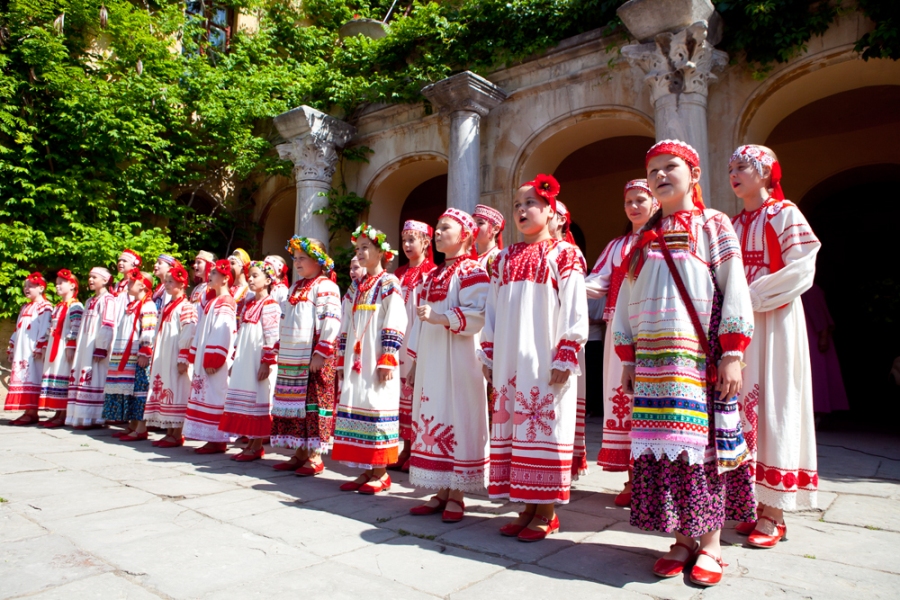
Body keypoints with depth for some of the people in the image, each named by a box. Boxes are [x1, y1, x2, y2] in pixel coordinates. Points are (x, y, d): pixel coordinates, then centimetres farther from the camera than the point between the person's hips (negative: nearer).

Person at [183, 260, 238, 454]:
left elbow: (223, 334, -20)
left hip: (216, 362, -9)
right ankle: (213, 439, 17)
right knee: (208, 395, 11)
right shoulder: (213, 302, 18)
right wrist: (197, 357, 15)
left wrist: (213, 360, -22)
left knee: (216, 397, -5)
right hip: (205, 359, 10)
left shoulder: (225, 303, -11)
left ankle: (219, 441, 1)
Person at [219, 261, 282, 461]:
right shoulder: (248, 305, 16)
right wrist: (235, 360, 18)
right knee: (245, 402, 10)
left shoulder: (270, 305, -10)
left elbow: (272, 338, -16)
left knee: (258, 400, -3)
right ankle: (250, 443, 19)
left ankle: (257, 446, 6)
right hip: (243, 362, 8)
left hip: (259, 362, -8)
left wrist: (267, 362, -19)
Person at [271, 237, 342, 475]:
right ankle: (299, 453, 21)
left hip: (313, 359, -9)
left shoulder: (325, 286, -7)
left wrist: (321, 353, -21)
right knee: (293, 405, 11)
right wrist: (281, 351, 21)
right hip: (291, 360, 9)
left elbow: (331, 322, -17)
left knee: (313, 404, -4)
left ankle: (315, 456, 4)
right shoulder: (296, 287, 21)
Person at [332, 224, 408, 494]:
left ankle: (380, 473, 8)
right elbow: (345, 326, 18)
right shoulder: (356, 286, 17)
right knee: (354, 407, 7)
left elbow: (394, 325, -11)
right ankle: (365, 471, 17)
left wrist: (387, 360, -17)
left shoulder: (390, 284, -3)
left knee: (377, 409, -4)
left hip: (376, 362, -7)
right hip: (355, 361, 7)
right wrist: (342, 359, 13)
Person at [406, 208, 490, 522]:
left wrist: (441, 318, -28)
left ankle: (456, 496, 8)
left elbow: (479, 315, -18)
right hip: (430, 362, 8)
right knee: (432, 420, 8)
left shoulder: (471, 271, -4)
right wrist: (414, 361, 18)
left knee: (457, 420, -4)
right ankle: (441, 492, 18)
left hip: (457, 363, -8)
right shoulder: (433, 275, 20)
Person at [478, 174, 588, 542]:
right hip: (509, 362, 5)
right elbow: (492, 310, 16)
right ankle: (527, 507, 20)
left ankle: (546, 513, 13)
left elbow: (574, 312, -5)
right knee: (514, 427, 7)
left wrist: (565, 358, -12)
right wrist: (488, 355, 12)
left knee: (544, 427, -1)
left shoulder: (564, 255, 1)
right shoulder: (504, 259, 16)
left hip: (545, 363, -5)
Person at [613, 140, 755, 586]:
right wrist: (628, 359, 10)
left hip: (701, 357, -3)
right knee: (661, 447, 3)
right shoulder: (645, 237, 16)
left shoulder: (713, 224, 5)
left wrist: (732, 353, -10)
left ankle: (710, 545, 14)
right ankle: (682, 540, 16)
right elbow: (626, 301, 14)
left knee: (705, 443, 0)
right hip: (654, 361, 4)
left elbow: (734, 290, -2)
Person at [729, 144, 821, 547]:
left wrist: (753, 297, -16)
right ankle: (761, 503, 14)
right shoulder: (734, 224, 16)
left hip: (774, 322, -6)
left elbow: (800, 271, -12)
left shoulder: (784, 213, -2)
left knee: (773, 404, -5)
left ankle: (774, 515, 2)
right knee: (746, 404, 5)